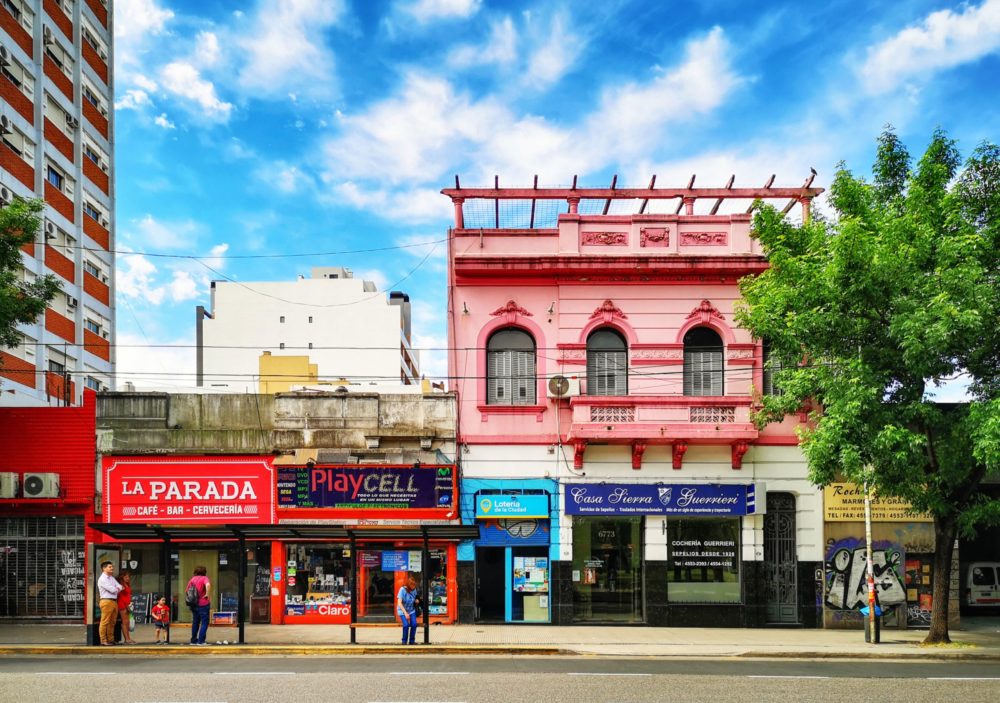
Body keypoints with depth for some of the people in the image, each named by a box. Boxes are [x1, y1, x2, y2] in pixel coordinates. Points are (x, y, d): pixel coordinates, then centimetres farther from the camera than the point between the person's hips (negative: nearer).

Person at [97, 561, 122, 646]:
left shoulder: (112, 578, 19)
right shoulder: (102, 579, -8)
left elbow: (120, 587, 11)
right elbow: (112, 590, -15)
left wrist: (115, 589, -9)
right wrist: (117, 589, 6)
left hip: (114, 601, 8)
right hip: (106, 601, -8)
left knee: (112, 622, 10)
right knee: (105, 622, -7)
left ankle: (111, 640, 16)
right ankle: (103, 641, -6)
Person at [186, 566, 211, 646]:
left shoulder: (192, 579, 10)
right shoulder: (204, 578, -8)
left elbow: (187, 590, 14)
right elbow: (208, 585, -30)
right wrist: (207, 594, -18)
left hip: (194, 604, 6)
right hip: (203, 604, -6)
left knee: (195, 622, 17)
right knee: (204, 623, 0)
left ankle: (193, 640, 21)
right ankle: (201, 641, -5)